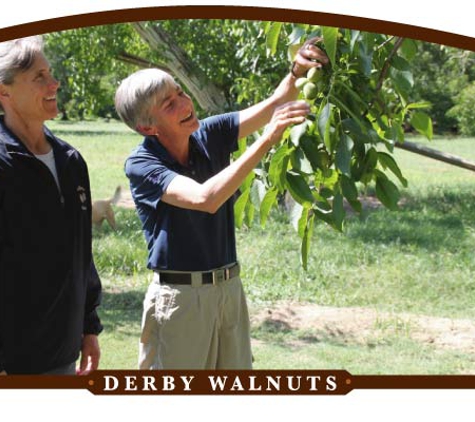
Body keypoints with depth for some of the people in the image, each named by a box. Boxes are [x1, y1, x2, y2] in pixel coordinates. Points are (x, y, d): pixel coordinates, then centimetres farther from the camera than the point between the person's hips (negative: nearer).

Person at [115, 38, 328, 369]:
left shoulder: (209, 136, 0)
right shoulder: (141, 164, -16)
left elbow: (275, 103, -4)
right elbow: (205, 198, -31)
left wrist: (298, 73, -27)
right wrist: (267, 140, -35)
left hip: (229, 289, 6)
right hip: (179, 295, -6)